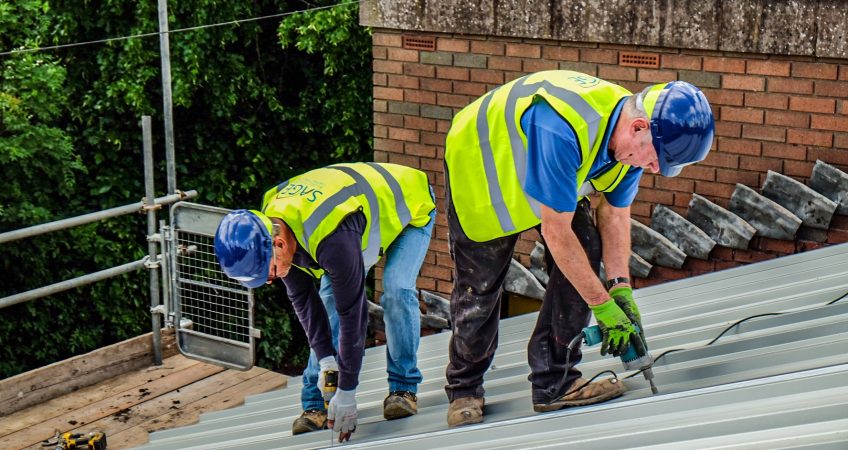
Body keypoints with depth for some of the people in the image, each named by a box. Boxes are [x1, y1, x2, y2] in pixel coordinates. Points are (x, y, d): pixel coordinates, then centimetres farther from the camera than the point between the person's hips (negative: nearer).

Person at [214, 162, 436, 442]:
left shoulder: (333, 239, -46)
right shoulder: (268, 224, -23)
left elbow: (353, 313, -39)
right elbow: (302, 299, -11)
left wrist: (347, 393, -31)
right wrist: (325, 358, -17)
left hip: (410, 206, -6)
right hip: (365, 203, 7)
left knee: (396, 291, -25)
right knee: (329, 298, -7)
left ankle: (404, 388, -9)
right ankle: (316, 401, -3)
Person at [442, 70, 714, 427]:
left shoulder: (635, 140, -19)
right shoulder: (563, 129, -44)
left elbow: (615, 214, -6)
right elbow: (555, 231, -37)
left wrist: (620, 288, -16)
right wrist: (602, 304, -29)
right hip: (480, 167, -6)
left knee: (584, 256, -11)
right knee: (479, 289, -2)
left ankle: (555, 383, -1)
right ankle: (464, 389, 21)